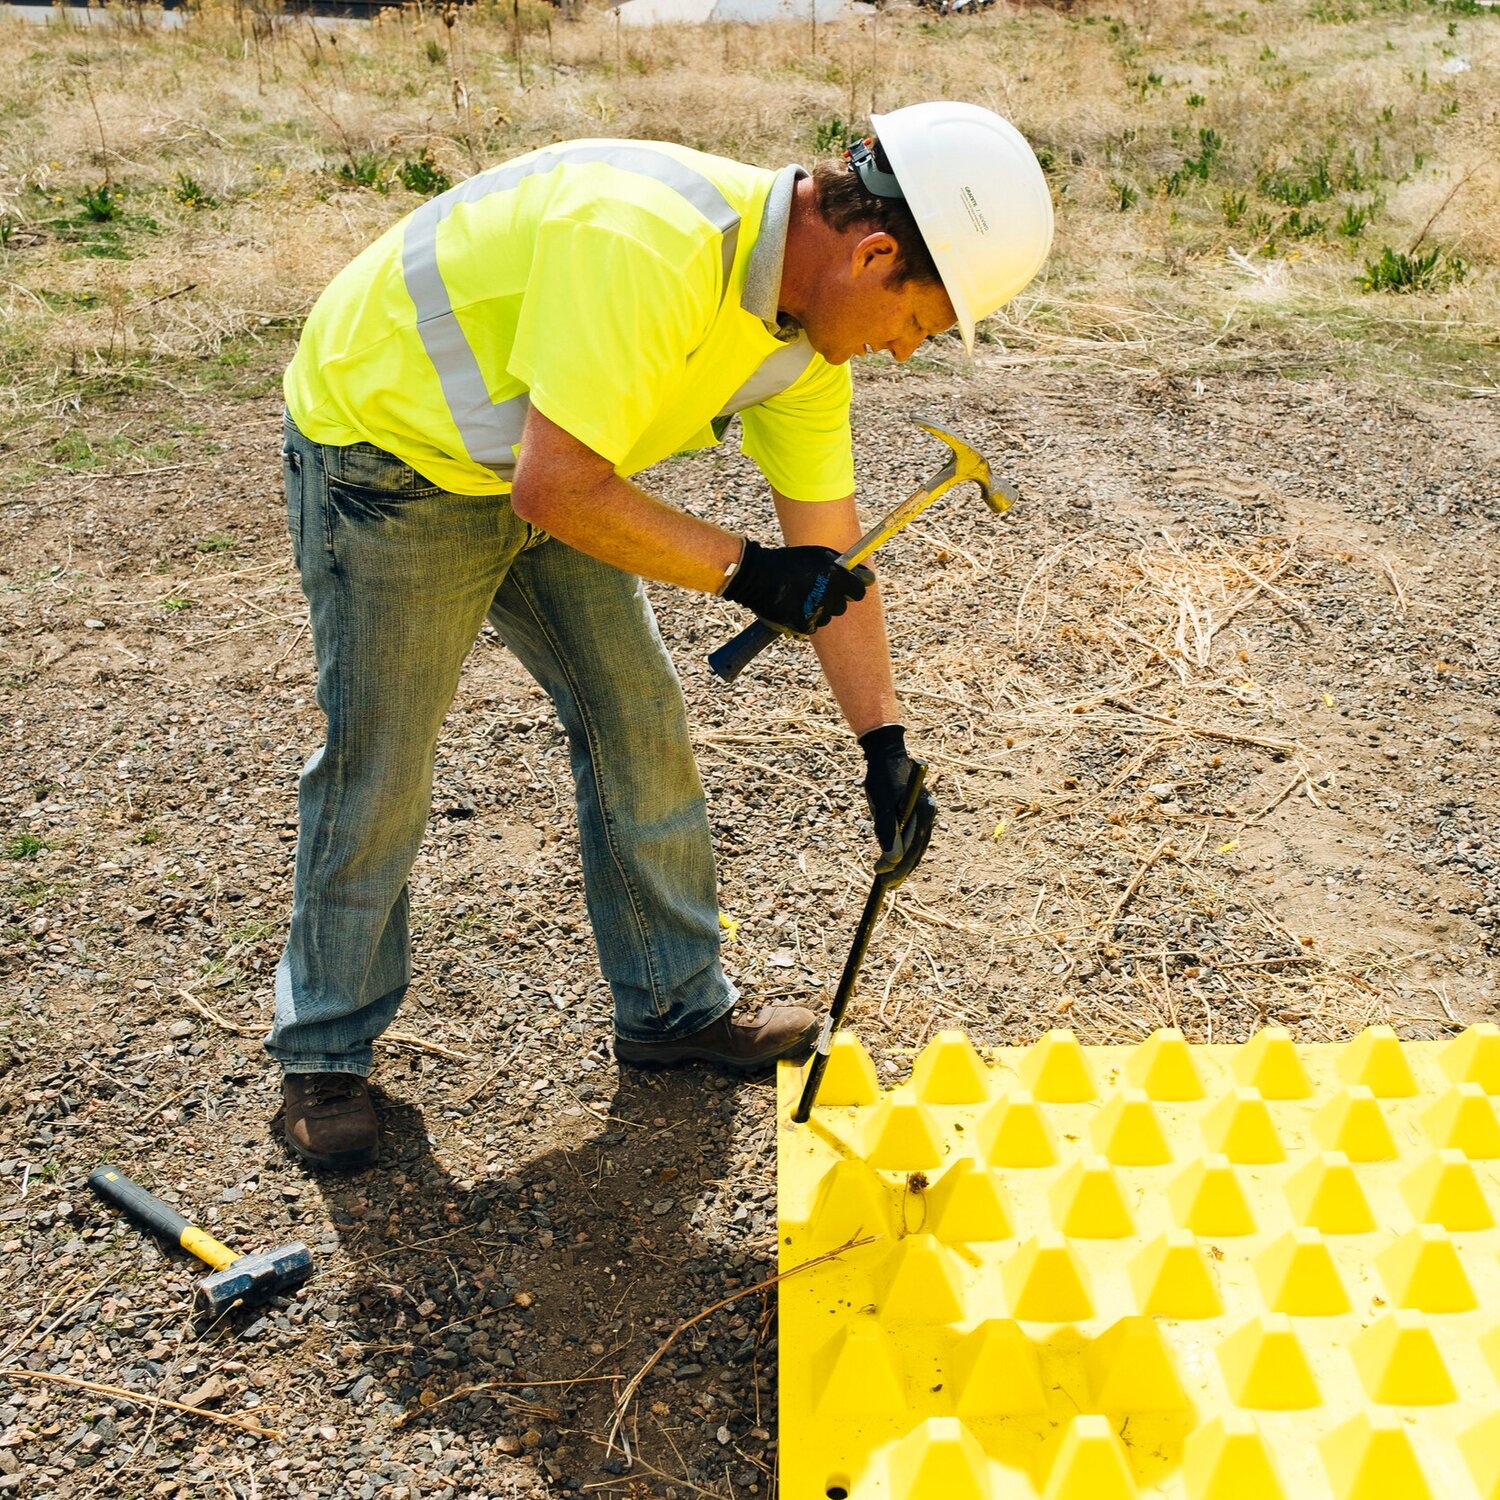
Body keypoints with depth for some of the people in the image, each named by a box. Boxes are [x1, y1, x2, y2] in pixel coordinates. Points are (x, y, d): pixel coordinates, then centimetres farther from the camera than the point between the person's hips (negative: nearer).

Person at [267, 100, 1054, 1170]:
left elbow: (830, 554, -1)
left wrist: (885, 742, -2)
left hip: (542, 475, 8)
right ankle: (324, 1051, 19)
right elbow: (555, 488, -37)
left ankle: (676, 1005, 22)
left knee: (639, 719, 6)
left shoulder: (808, 327, -7)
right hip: (383, 453, -7)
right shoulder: (650, 243, -36)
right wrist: (739, 568, -28)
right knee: (377, 768, -1)